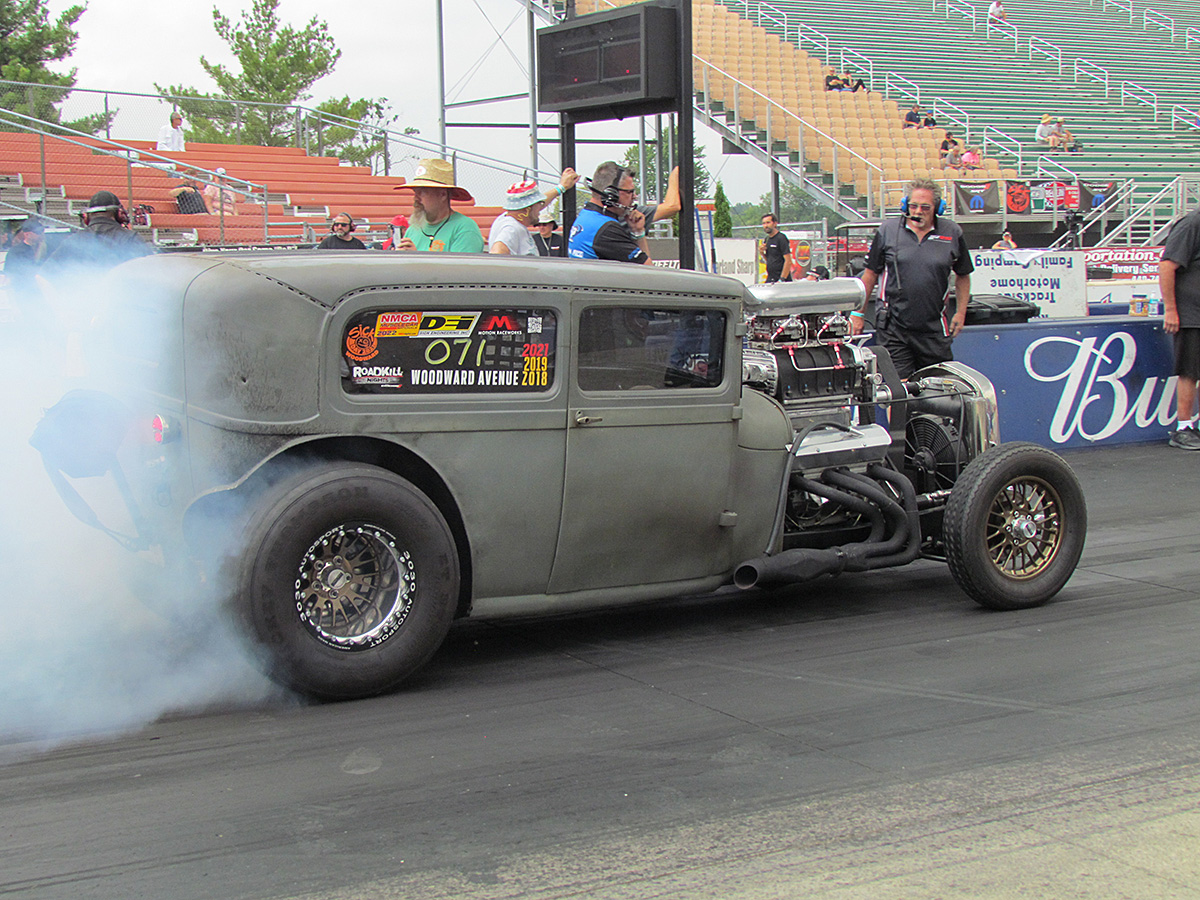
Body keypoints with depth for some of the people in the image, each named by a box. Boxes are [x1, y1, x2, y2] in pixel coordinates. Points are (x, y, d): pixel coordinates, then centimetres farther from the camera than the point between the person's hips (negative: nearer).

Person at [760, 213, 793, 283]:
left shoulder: (781, 238, -10)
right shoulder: (766, 239, 16)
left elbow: (788, 261, -16)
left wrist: (781, 280, -20)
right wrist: (762, 253, 4)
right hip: (770, 279, 8)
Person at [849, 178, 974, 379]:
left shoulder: (952, 234, 6)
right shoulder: (888, 231, 4)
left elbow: (963, 276, 17)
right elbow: (870, 274, 9)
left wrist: (960, 313, 9)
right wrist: (858, 313, 9)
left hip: (934, 329, 1)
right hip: (892, 327, -1)